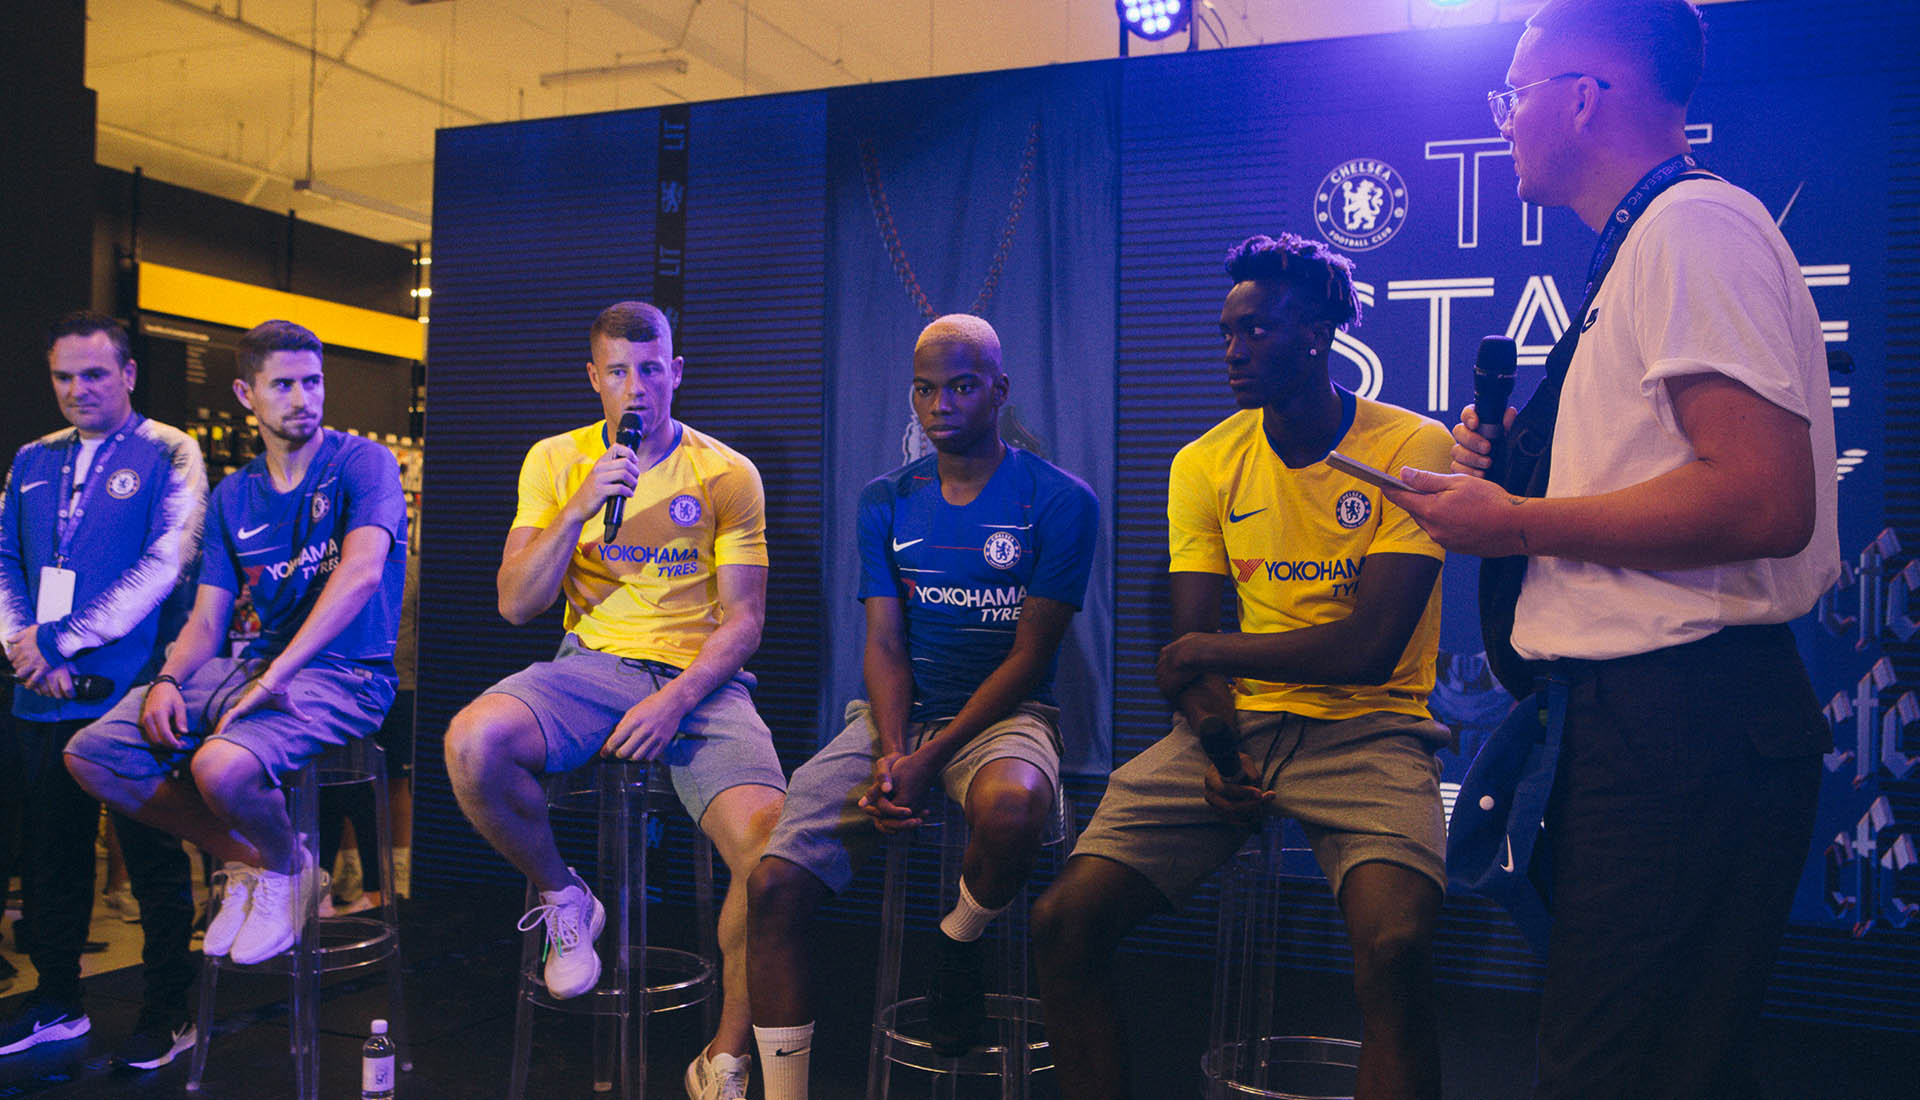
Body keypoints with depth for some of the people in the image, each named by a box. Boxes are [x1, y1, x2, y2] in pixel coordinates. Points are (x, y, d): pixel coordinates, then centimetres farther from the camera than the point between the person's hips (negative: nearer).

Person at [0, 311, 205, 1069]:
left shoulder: (168, 454, -2)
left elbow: (166, 563, -13)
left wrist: (63, 640, -15)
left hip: (129, 692, -5)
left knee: (153, 858, 2)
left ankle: (168, 1013, 13)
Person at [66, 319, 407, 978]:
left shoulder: (362, 463, -4)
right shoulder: (233, 496, 15)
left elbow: (362, 573, -21)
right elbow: (208, 620, 14)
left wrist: (275, 677, -27)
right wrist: (169, 680, -9)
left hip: (346, 674, -7)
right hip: (255, 665, 7)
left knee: (221, 765, -34)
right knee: (92, 753, -7)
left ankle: (287, 868, 1)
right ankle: (247, 860, 8)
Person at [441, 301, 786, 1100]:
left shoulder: (728, 475, 4)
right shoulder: (555, 460, 10)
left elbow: (744, 620, 0)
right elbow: (515, 605, 3)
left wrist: (676, 699, -17)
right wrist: (579, 509, -10)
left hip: (701, 679, -2)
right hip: (593, 666, 2)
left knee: (768, 841, -29)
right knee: (470, 743, -31)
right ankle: (561, 898, 0)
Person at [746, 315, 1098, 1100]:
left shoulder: (1058, 500, -4)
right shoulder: (886, 501, 10)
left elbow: (1029, 657, -8)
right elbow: (885, 644, 5)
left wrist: (931, 760, -18)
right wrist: (890, 754, -14)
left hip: (1002, 713, -3)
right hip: (898, 713, 3)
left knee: (1010, 804, -40)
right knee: (773, 885, -18)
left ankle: (959, 942, -5)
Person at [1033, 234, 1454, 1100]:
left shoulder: (1412, 449, -6)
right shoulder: (1205, 465, 8)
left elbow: (1371, 648, -14)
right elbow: (1190, 653, 4)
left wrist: (1202, 654, -6)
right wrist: (1216, 744, -16)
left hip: (1367, 728, -3)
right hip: (1237, 721, 4)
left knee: (1396, 946, -32)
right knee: (1063, 921, -13)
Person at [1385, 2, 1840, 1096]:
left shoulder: (1697, 223, -13)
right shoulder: (1647, 242, 21)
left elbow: (1764, 501, -25)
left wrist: (1517, 524, -15)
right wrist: (1518, 468, 11)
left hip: (1687, 717, -11)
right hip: (1639, 710, 11)